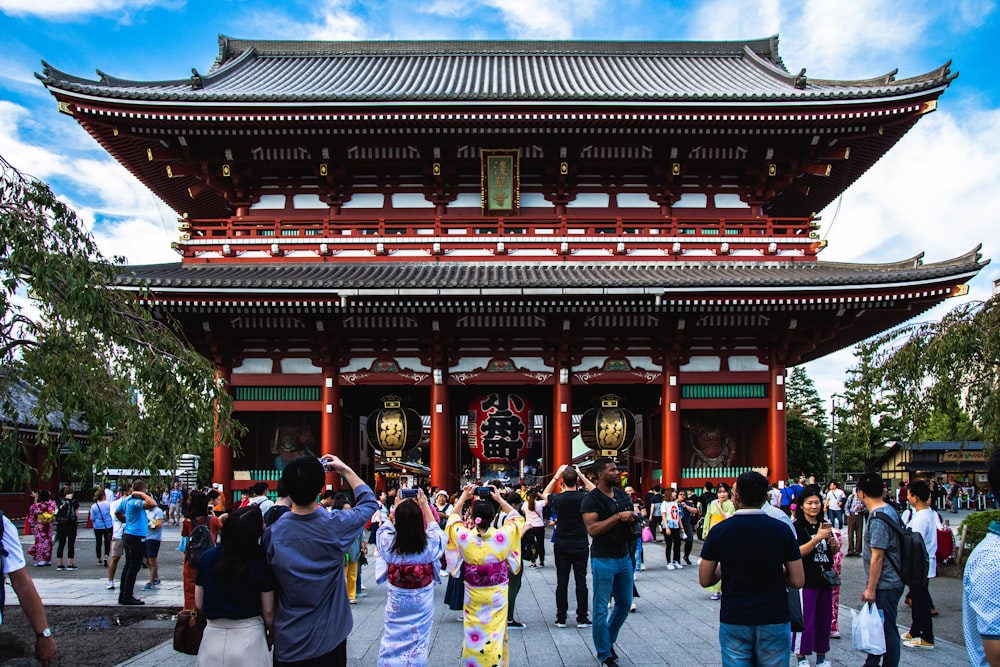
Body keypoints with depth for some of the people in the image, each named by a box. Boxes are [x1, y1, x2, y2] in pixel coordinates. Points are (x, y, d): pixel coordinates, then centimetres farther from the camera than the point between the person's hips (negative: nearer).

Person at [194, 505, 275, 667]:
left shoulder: (206, 558, -6)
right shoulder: (261, 563, -14)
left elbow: (199, 604, 1)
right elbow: (268, 611, -10)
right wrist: (271, 634, 9)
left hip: (214, 635, 2)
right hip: (249, 635, -2)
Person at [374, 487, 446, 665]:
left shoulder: (388, 542, -20)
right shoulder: (429, 542, -20)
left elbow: (385, 527, 5)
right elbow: (435, 528, 5)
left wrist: (396, 507, 11)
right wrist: (425, 505, 10)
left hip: (396, 602, 0)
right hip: (422, 602, 0)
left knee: (394, 639, 15)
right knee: (419, 638, 16)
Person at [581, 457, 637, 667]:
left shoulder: (623, 495, 8)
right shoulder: (591, 499, -13)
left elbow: (631, 517, 21)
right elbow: (592, 529, -23)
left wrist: (634, 518, -3)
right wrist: (618, 517, -25)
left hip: (624, 557, 7)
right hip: (603, 560, -7)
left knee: (625, 604, 16)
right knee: (601, 609, 1)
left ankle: (609, 640, 37)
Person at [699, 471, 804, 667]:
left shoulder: (719, 531, -7)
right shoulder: (782, 530, -7)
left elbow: (705, 580, -2)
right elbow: (797, 581, -5)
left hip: (733, 620, 0)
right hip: (774, 620, 0)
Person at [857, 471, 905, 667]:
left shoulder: (878, 518, -21)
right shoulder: (889, 510, 9)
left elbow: (877, 556, -22)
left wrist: (871, 588, -17)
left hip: (884, 585, -10)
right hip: (889, 582, 10)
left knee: (887, 629, -1)